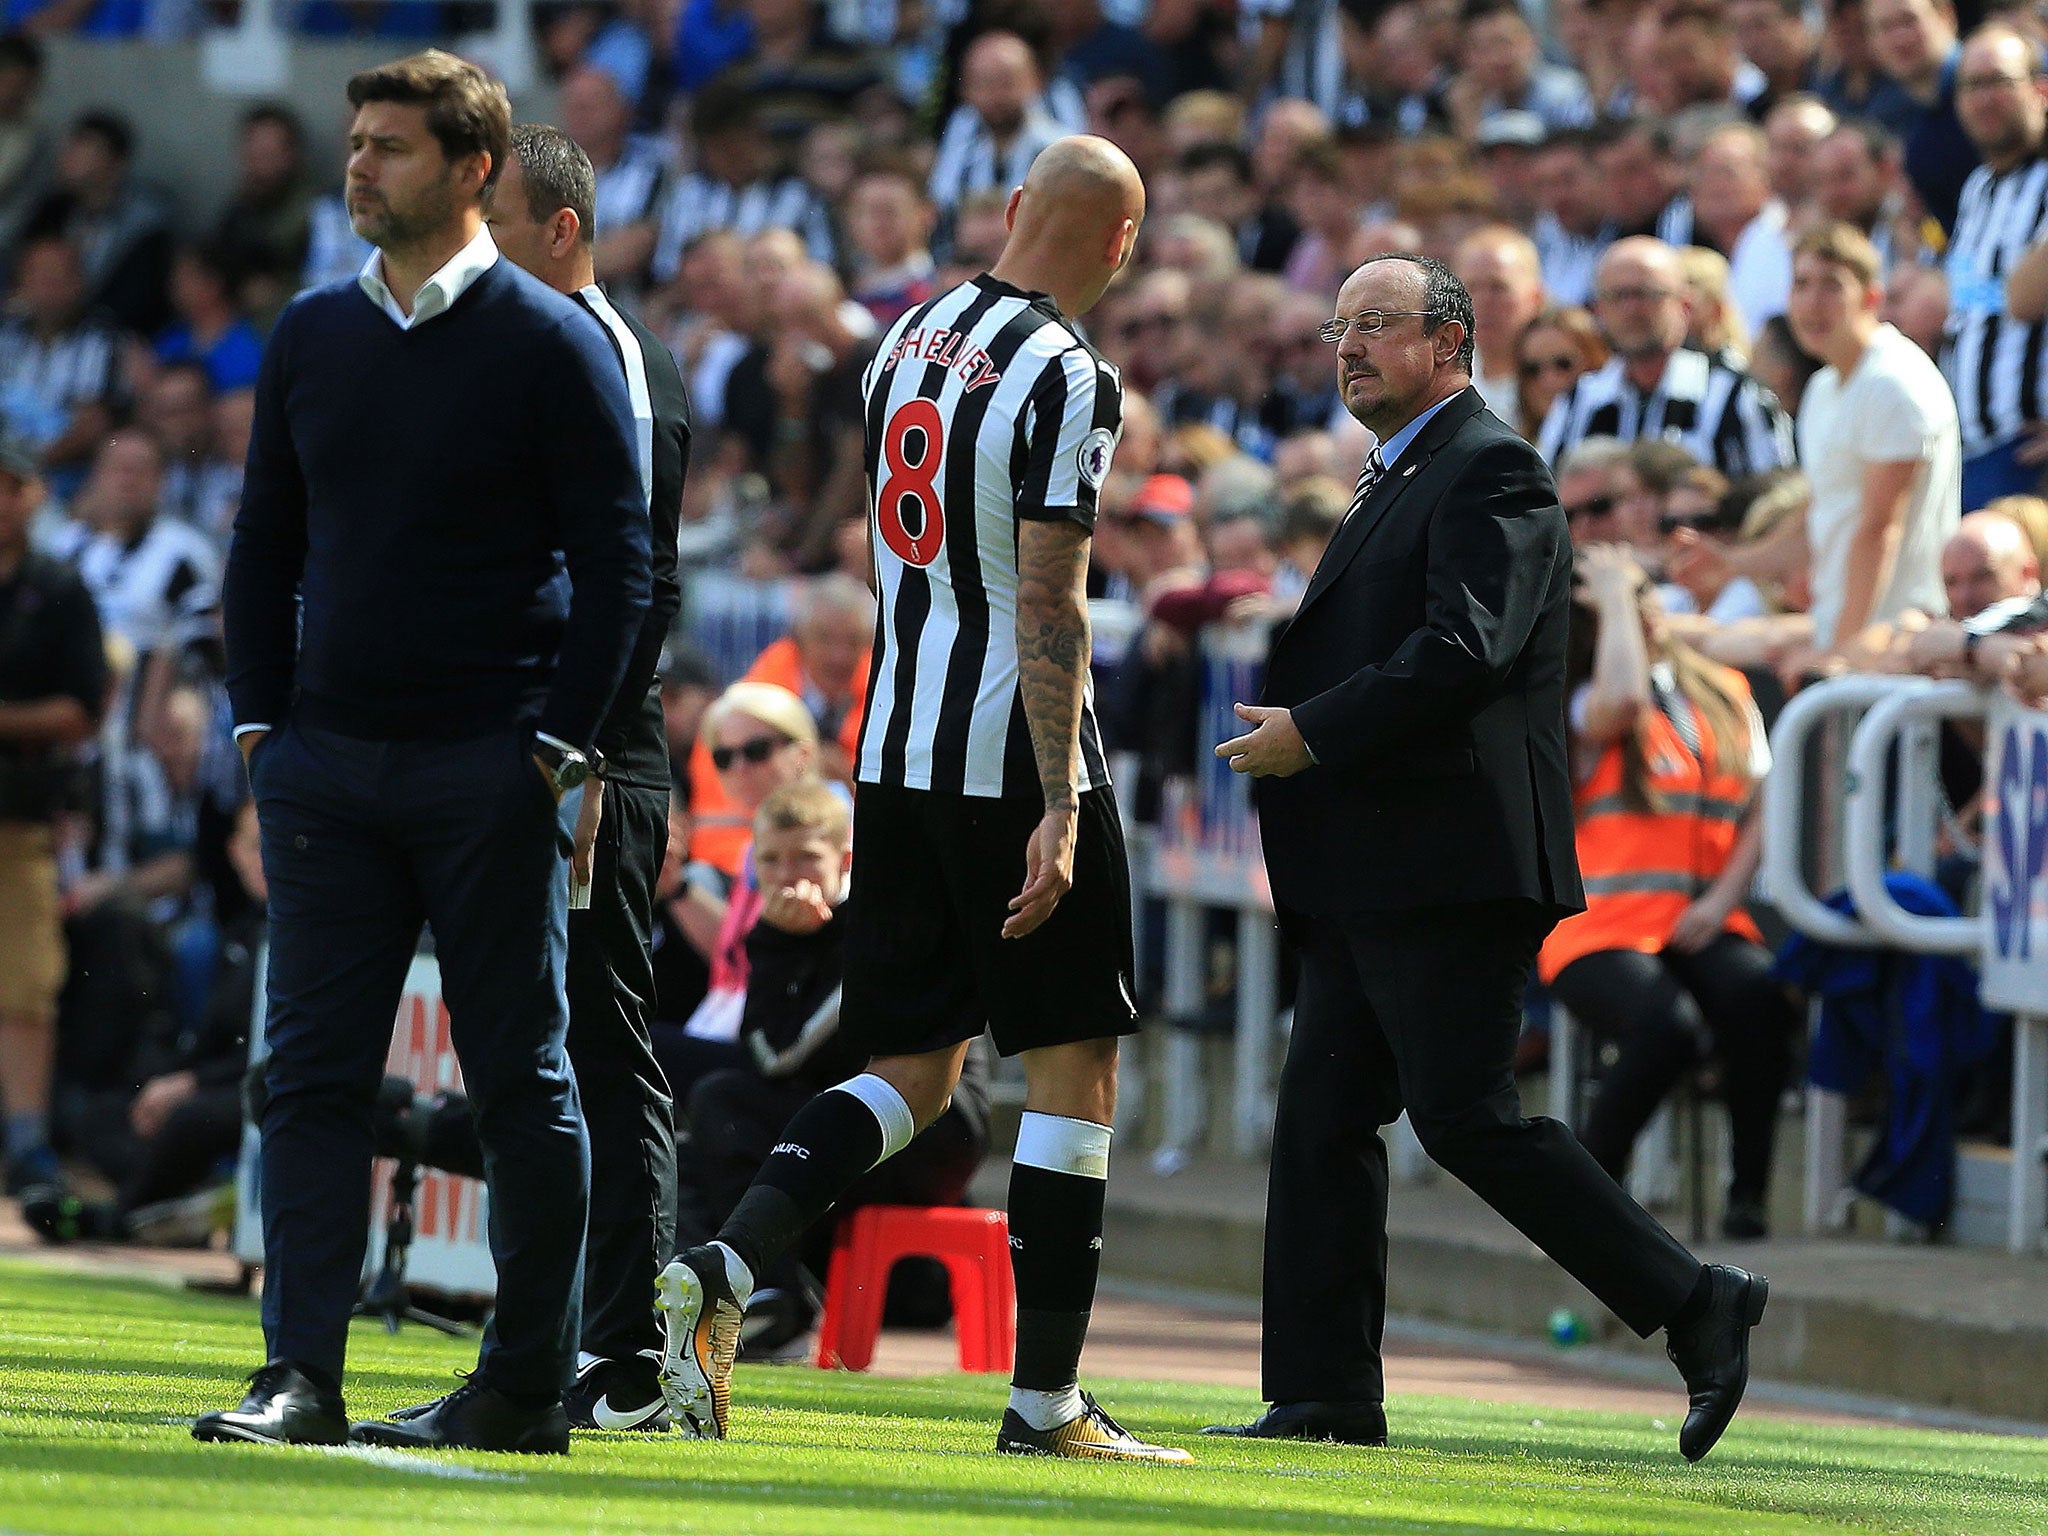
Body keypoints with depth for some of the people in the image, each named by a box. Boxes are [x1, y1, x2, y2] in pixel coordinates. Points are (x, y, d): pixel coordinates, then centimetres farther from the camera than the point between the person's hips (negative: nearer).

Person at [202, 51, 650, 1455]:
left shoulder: (551, 342, -3)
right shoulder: (312, 336, 11)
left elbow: (615, 559, -3)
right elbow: (267, 542, 17)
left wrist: (558, 747, -9)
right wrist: (262, 719, 7)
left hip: (487, 766, -5)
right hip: (328, 756, 5)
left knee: (523, 1082, 2)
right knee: (314, 1073, -1)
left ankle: (530, 1386, 7)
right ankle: (302, 1377, -3)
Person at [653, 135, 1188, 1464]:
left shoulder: (914, 337, 10)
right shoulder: (1065, 378, -14)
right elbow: (1051, 605, -19)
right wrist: (1059, 811, -21)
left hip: (897, 753, 7)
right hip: (1013, 758, -7)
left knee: (914, 1069, 12)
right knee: (1074, 1069, 1)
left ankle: (722, 1275, -8)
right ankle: (1045, 1398, 0)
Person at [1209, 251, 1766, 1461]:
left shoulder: (1491, 472, -9)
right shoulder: (1394, 484, 23)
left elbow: (1466, 649, -21)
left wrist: (1313, 732, -18)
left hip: (1451, 863, -10)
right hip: (1370, 882, 10)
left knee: (1467, 1118, -13)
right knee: (1323, 1121, 5)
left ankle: (1697, 1309, -6)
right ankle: (1324, 1397, 4)